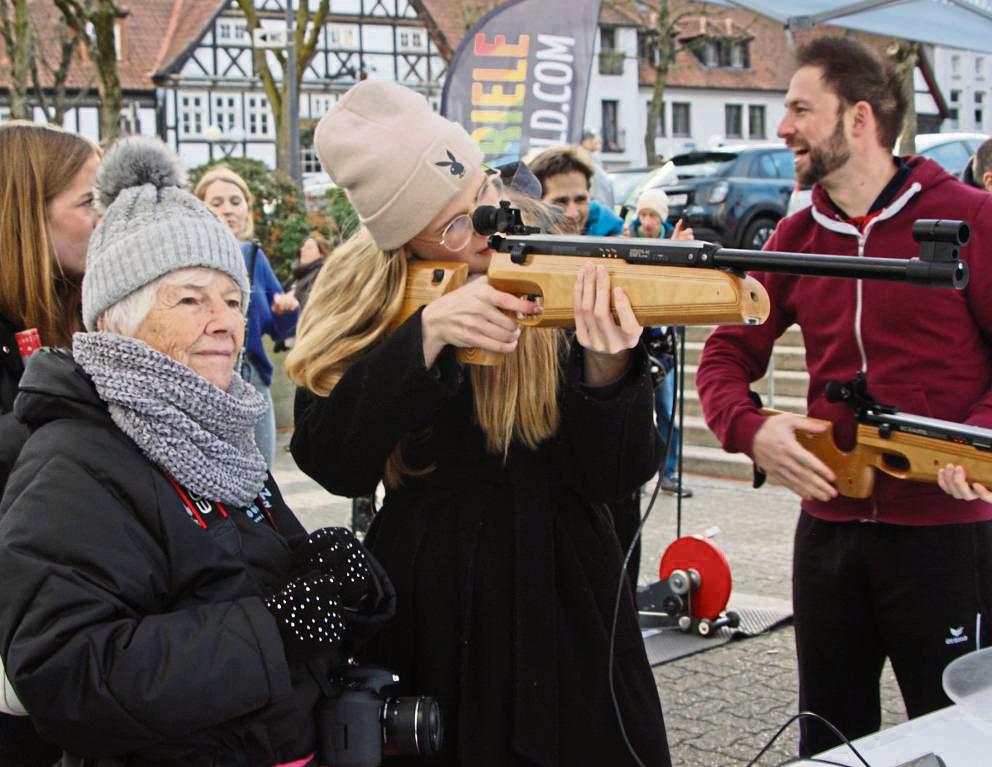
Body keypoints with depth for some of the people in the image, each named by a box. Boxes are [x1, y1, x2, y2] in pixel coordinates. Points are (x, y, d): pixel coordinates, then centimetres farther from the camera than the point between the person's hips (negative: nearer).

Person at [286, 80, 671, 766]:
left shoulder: (562, 280, -8)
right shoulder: (362, 295, -5)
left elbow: (616, 478, -11)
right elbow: (334, 466, -17)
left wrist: (606, 368, -30)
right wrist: (425, 336, -28)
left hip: (566, 607, 0)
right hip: (431, 612, 0)